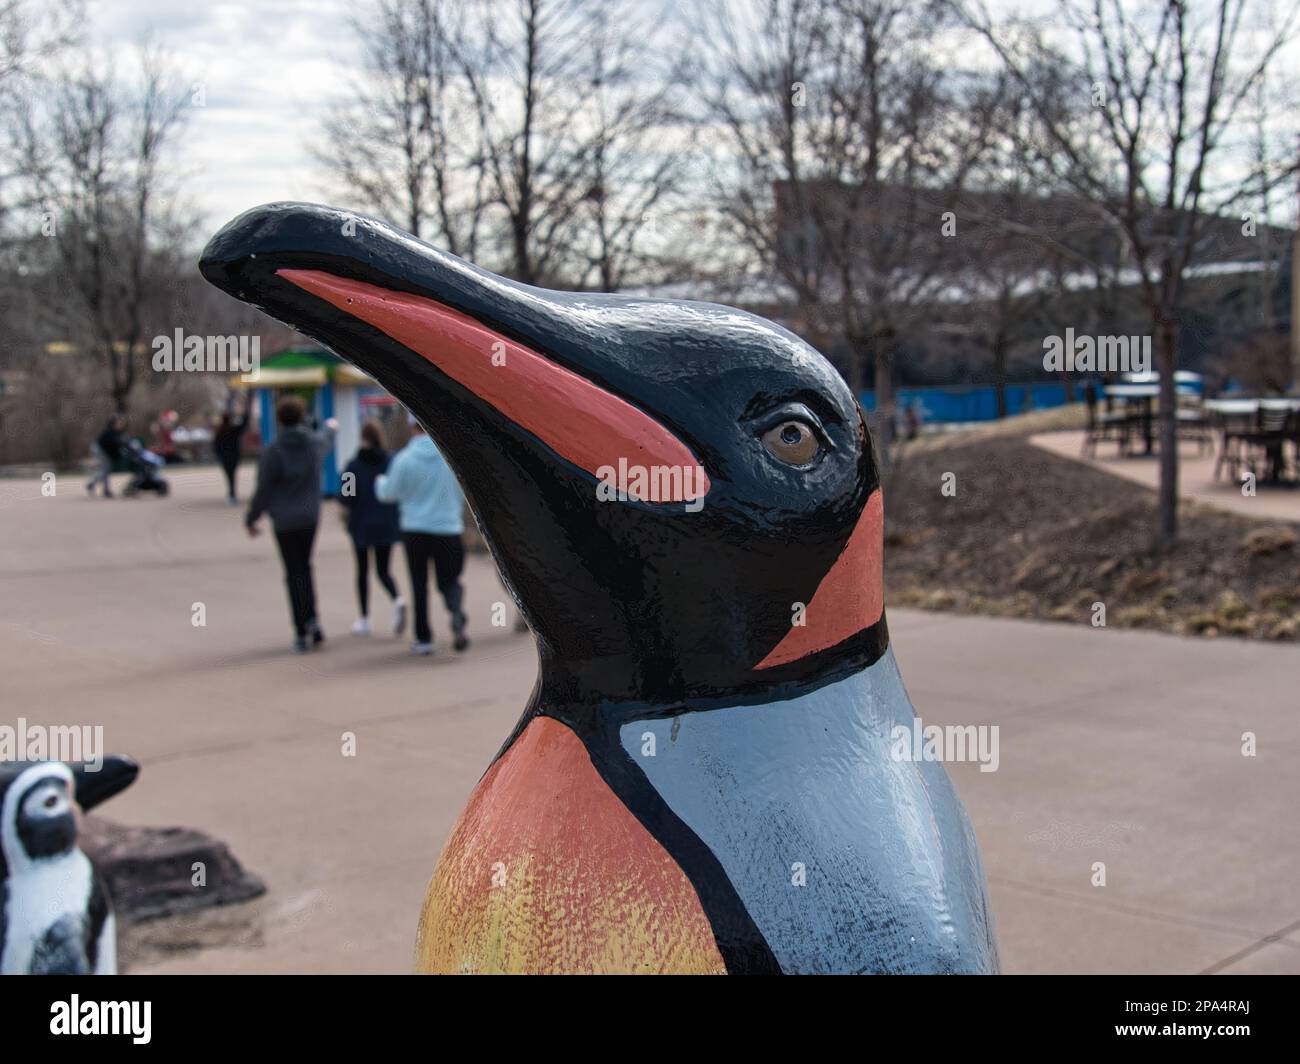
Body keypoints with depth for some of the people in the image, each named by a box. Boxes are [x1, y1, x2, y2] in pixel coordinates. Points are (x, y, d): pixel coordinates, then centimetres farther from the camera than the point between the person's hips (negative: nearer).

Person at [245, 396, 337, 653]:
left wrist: (251, 519, 3)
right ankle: (312, 618, 3)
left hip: (285, 522, -4)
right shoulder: (315, 443, -1)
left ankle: (301, 633, 1)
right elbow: (326, 440, 26)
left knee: (294, 574, 1)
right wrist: (330, 427, 50)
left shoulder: (272, 452, -14)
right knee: (304, 567, 19)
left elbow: (263, 491, -11)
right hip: (310, 517, 4)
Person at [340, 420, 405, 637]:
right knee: (383, 570, 12)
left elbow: (347, 498, -12)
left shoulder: (353, 466, -10)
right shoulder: (391, 462, -5)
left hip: (361, 525, -2)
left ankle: (364, 619, 14)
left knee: (363, 570, 12)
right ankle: (397, 600, -17)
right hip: (387, 526, 2)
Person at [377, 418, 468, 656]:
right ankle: (457, 613, -22)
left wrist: (380, 482, 22)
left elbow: (388, 493, 0)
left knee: (419, 583, 11)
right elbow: (463, 491, 3)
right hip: (448, 528, 1)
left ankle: (424, 638, 11)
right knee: (448, 580, 10)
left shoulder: (404, 458, -10)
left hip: (414, 529, -1)